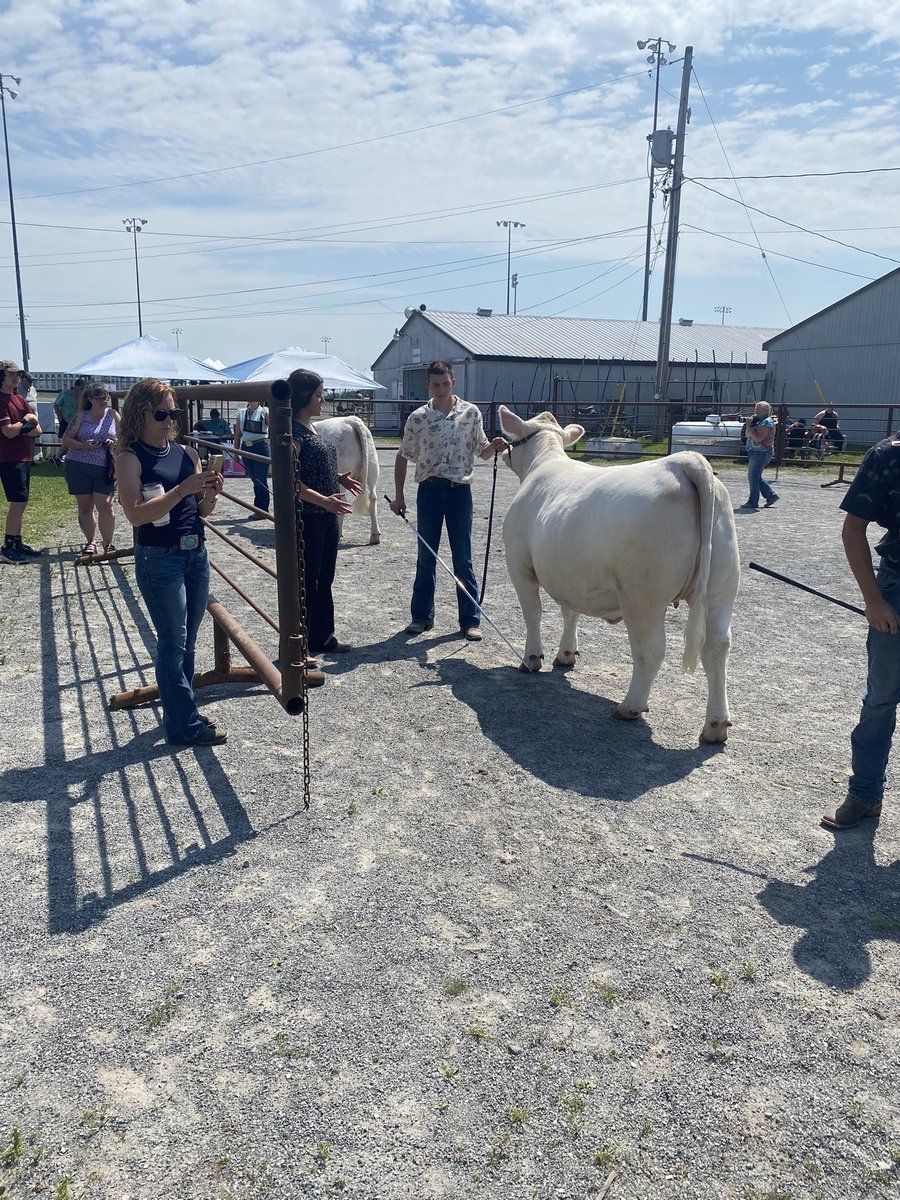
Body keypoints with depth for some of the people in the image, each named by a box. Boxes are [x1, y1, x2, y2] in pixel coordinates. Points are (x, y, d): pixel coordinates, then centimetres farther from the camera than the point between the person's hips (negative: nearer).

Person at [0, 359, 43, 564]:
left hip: (24, 458, 8)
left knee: (20, 503, 12)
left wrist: (20, 430, -9)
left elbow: (38, 430, 8)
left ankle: (18, 543, 19)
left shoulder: (19, 399, 14)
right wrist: (26, 421, -6)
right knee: (18, 502, -9)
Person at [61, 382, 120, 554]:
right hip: (78, 467, 0)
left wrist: (115, 442, -11)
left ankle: (108, 544, 5)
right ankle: (90, 543, 20)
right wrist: (84, 446, -16)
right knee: (85, 507, 6)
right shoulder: (81, 416, 3)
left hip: (105, 469, 0)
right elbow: (66, 439, 1)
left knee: (105, 506, -8)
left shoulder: (113, 415, 6)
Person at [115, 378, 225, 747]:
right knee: (173, 642, 0)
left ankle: (180, 712, 28)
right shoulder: (130, 459, -8)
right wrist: (183, 488, -23)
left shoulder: (187, 453, 9)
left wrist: (209, 494, -9)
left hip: (196, 554, 6)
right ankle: (185, 726, 9)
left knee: (187, 642, 14)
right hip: (159, 560, -6)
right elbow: (136, 514, -19)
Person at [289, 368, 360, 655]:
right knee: (306, 582, 0)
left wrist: (340, 478, 10)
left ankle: (322, 637, 28)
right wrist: (324, 500, -27)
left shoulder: (313, 427, 13)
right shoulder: (293, 430, -15)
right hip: (306, 518, -9)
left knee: (324, 580, 16)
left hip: (326, 517, 9)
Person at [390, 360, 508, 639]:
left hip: (459, 490, -1)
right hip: (429, 490, 1)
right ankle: (421, 616, 20)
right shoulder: (418, 417, 1)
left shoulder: (471, 412, 2)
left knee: (463, 559, 3)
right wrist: (398, 496, 3)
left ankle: (470, 619, 10)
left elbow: (481, 451, 9)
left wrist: (494, 447, -14)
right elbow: (403, 457, 7)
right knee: (426, 557, 9)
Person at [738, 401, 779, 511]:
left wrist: (749, 426, -17)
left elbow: (758, 438, -23)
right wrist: (749, 424, 1)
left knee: (753, 477, -7)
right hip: (756, 452, 10)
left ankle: (753, 503, -2)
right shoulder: (759, 421, 17)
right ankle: (771, 495, 21)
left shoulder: (767, 422, -13)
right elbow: (747, 434, 17)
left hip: (761, 453, -10)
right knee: (755, 477, 13)